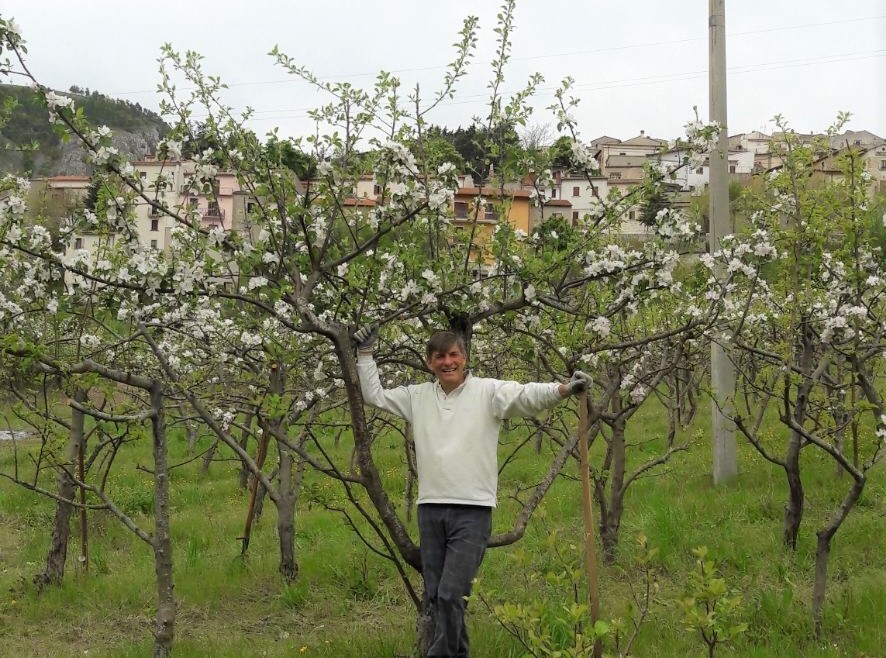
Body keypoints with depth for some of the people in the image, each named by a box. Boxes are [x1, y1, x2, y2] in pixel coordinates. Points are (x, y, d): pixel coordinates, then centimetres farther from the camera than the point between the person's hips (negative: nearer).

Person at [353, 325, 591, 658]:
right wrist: (366, 353, 15)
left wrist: (565, 389, -35)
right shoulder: (418, 396, 11)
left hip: (472, 511, -5)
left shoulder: (488, 391, -4)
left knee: (451, 594, -12)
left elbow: (528, 395, -18)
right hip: (430, 509, 5)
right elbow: (374, 394, 21)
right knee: (434, 596, 11)